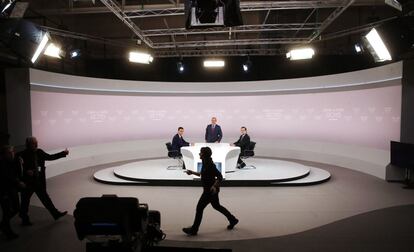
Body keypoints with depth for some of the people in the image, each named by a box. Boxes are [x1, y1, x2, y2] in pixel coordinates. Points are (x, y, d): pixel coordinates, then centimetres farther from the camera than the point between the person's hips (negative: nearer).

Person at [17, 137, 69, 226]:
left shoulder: (39, 152, 0)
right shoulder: (22, 155, -16)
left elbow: (50, 157, 8)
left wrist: (63, 153, 3)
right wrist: (26, 171, -30)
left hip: (39, 181, 5)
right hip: (27, 182, -5)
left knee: (45, 197, 15)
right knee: (25, 201, 11)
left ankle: (56, 214, 22)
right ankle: (25, 220, 29)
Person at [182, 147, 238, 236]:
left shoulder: (209, 165, -23)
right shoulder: (205, 163, 5)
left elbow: (220, 177, -24)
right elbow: (203, 174, 20)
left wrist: (214, 186, -27)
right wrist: (192, 172, 15)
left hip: (210, 190, -10)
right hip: (209, 190, 10)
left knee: (199, 208, -1)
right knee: (216, 206, 22)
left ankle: (193, 230, 12)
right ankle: (233, 220, 34)